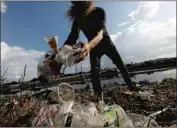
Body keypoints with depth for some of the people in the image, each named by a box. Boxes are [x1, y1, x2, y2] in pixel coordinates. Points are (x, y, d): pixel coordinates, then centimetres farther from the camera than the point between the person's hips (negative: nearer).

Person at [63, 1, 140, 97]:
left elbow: (100, 32, -40)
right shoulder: (78, 19, -16)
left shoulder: (99, 11, -24)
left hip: (106, 43, 0)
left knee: (120, 64, -1)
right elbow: (73, 37, -27)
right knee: (94, 70, -15)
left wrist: (89, 45, -64)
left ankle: (131, 86, 12)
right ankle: (98, 95, -11)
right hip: (93, 47, 1)